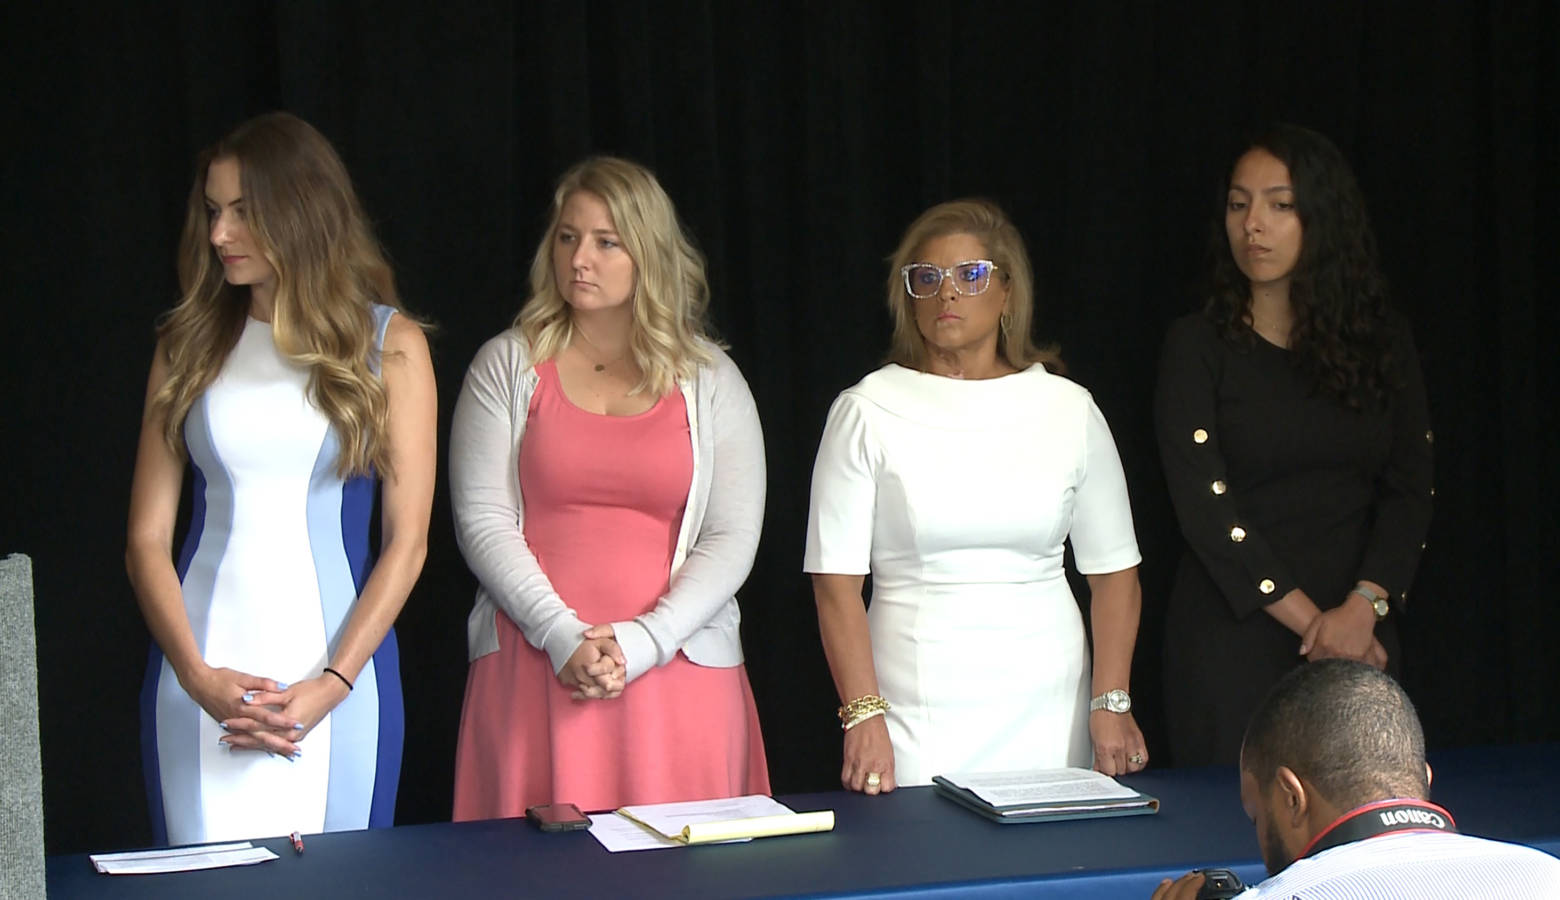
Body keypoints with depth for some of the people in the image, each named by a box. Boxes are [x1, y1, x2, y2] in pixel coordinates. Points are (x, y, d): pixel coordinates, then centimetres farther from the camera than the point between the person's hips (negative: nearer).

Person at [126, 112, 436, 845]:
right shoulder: (190, 346, 9)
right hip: (202, 674, 2)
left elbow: (407, 541, -1)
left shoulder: (389, 345, 3)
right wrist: (198, 675, -11)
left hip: (336, 667, -2)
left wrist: (331, 685, -12)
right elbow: (147, 538, 4)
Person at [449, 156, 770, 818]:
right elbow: (481, 521, 1)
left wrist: (640, 643, -10)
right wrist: (563, 637, -11)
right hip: (534, 672, 0)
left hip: (676, 671, 0)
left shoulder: (709, 380, 9)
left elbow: (732, 538, 3)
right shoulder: (508, 365, 8)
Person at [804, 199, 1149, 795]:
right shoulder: (868, 412, 1)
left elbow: (1114, 572, 8)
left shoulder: (1068, 409, 8)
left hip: (1045, 702, 2)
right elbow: (837, 582, -4)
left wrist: (1111, 702, -3)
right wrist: (864, 715, -14)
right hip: (917, 712, -2)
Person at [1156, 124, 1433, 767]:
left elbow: (1409, 490, 4)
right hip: (1232, 635, -2)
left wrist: (1362, 607, -13)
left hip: (1359, 634, 3)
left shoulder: (1383, 342, 8)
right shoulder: (1198, 345, 0)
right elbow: (1203, 506, -8)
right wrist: (1311, 620, -13)